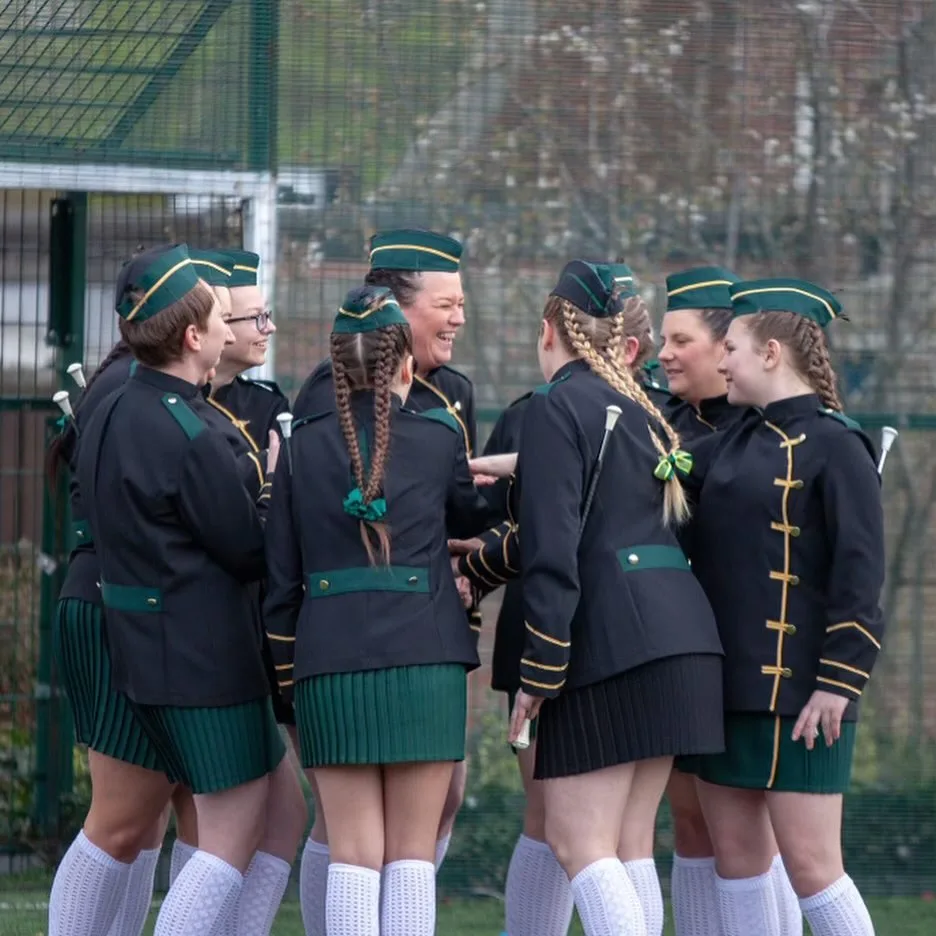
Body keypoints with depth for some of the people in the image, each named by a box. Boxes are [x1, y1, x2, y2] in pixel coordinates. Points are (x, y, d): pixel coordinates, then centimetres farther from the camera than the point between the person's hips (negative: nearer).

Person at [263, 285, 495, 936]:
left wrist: (285, 674, 14)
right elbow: (470, 516, 24)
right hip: (425, 661, -1)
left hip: (331, 664, 1)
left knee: (352, 852, 1)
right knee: (413, 851, 3)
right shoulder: (438, 438, 3)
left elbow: (281, 575, 7)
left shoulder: (303, 446, 6)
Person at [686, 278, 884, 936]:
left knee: (809, 863, -7)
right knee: (736, 853, 10)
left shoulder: (833, 444, -10)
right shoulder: (737, 444, 14)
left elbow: (861, 573, -13)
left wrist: (839, 683, -18)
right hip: (727, 683, 8)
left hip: (797, 690, -8)